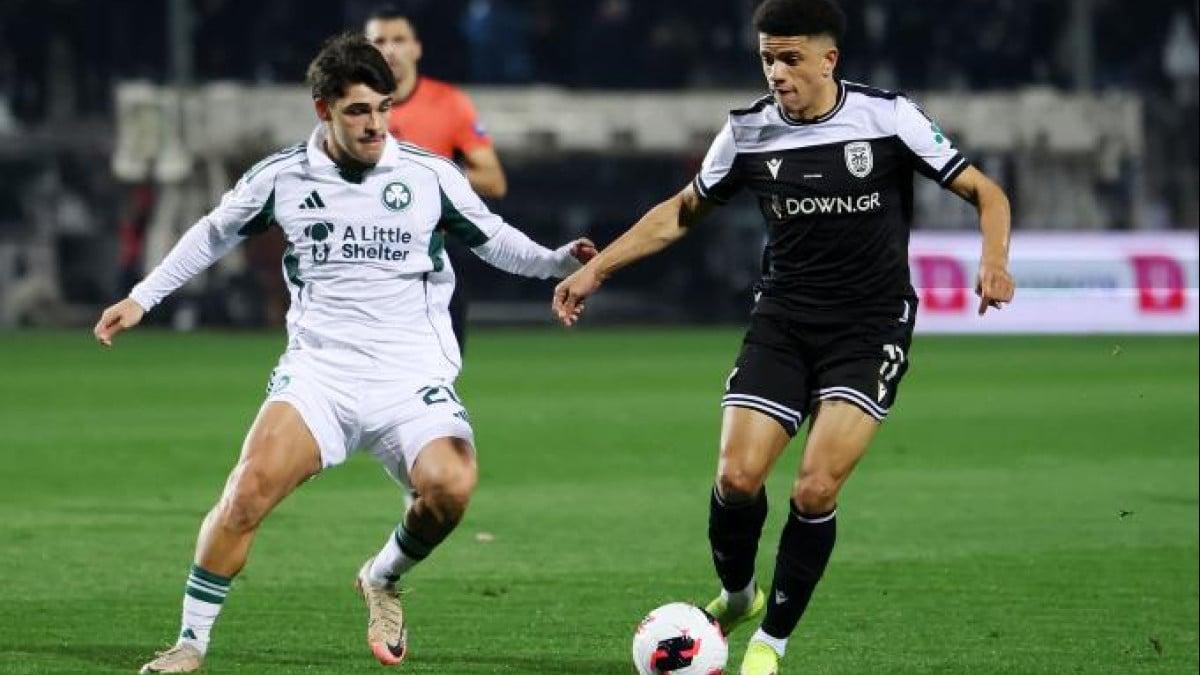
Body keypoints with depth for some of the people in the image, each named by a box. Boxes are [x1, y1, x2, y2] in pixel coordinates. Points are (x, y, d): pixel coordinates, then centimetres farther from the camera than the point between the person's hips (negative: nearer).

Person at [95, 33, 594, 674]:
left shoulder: (429, 175, 2)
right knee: (248, 489, -22)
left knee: (450, 485, -27)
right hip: (318, 368, 0)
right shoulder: (281, 177, 3)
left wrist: (558, 261, -3)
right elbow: (213, 233, 21)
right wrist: (142, 297, 22)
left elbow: (494, 240, 14)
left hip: (412, 374, 0)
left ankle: (383, 580, 6)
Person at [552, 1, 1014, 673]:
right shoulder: (748, 132, 1)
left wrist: (994, 260, -21)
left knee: (815, 490, -16)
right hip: (783, 321, 3)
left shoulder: (888, 116, -8)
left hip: (871, 327, -3)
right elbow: (681, 213, 16)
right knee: (737, 476, -13)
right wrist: (596, 269, 9)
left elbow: (984, 191, -2)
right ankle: (736, 596, 18)